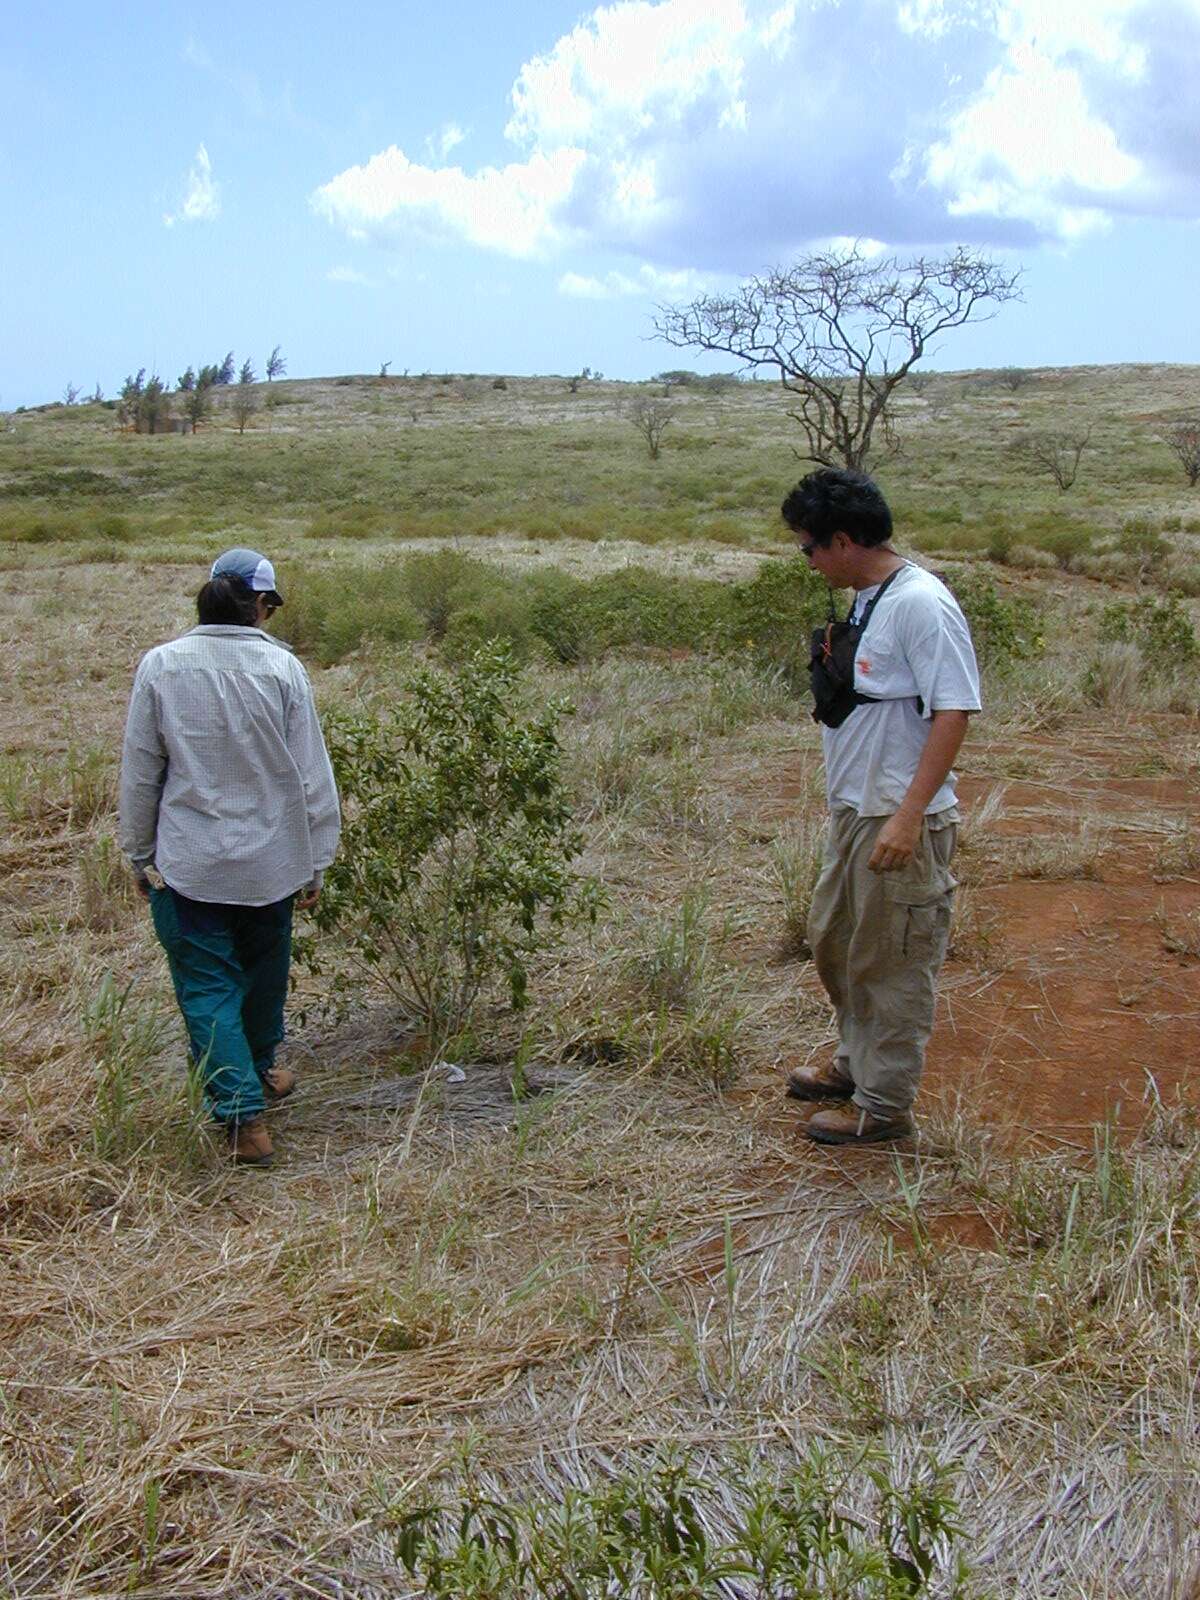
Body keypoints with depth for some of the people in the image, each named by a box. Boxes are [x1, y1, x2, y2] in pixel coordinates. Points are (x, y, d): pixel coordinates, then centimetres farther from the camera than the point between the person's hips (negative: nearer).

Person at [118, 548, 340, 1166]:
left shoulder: (160, 665, -8)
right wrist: (316, 861, 4)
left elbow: (139, 773, -2)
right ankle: (259, 1073, 43)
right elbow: (312, 774, -6)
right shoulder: (281, 667, -9)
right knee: (264, 971, 22)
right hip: (271, 859, 1)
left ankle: (244, 1113, -1)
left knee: (207, 986, 7)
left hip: (188, 862, -1)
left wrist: (139, 854, 10)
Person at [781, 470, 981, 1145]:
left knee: (892, 963, 3)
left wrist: (908, 815, -27)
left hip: (903, 823, -10)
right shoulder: (868, 600, 10)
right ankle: (857, 1063, 42)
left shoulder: (921, 603, -19)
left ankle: (884, 1105, 19)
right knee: (833, 938, 22)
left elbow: (954, 711, -23)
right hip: (854, 811, 10)